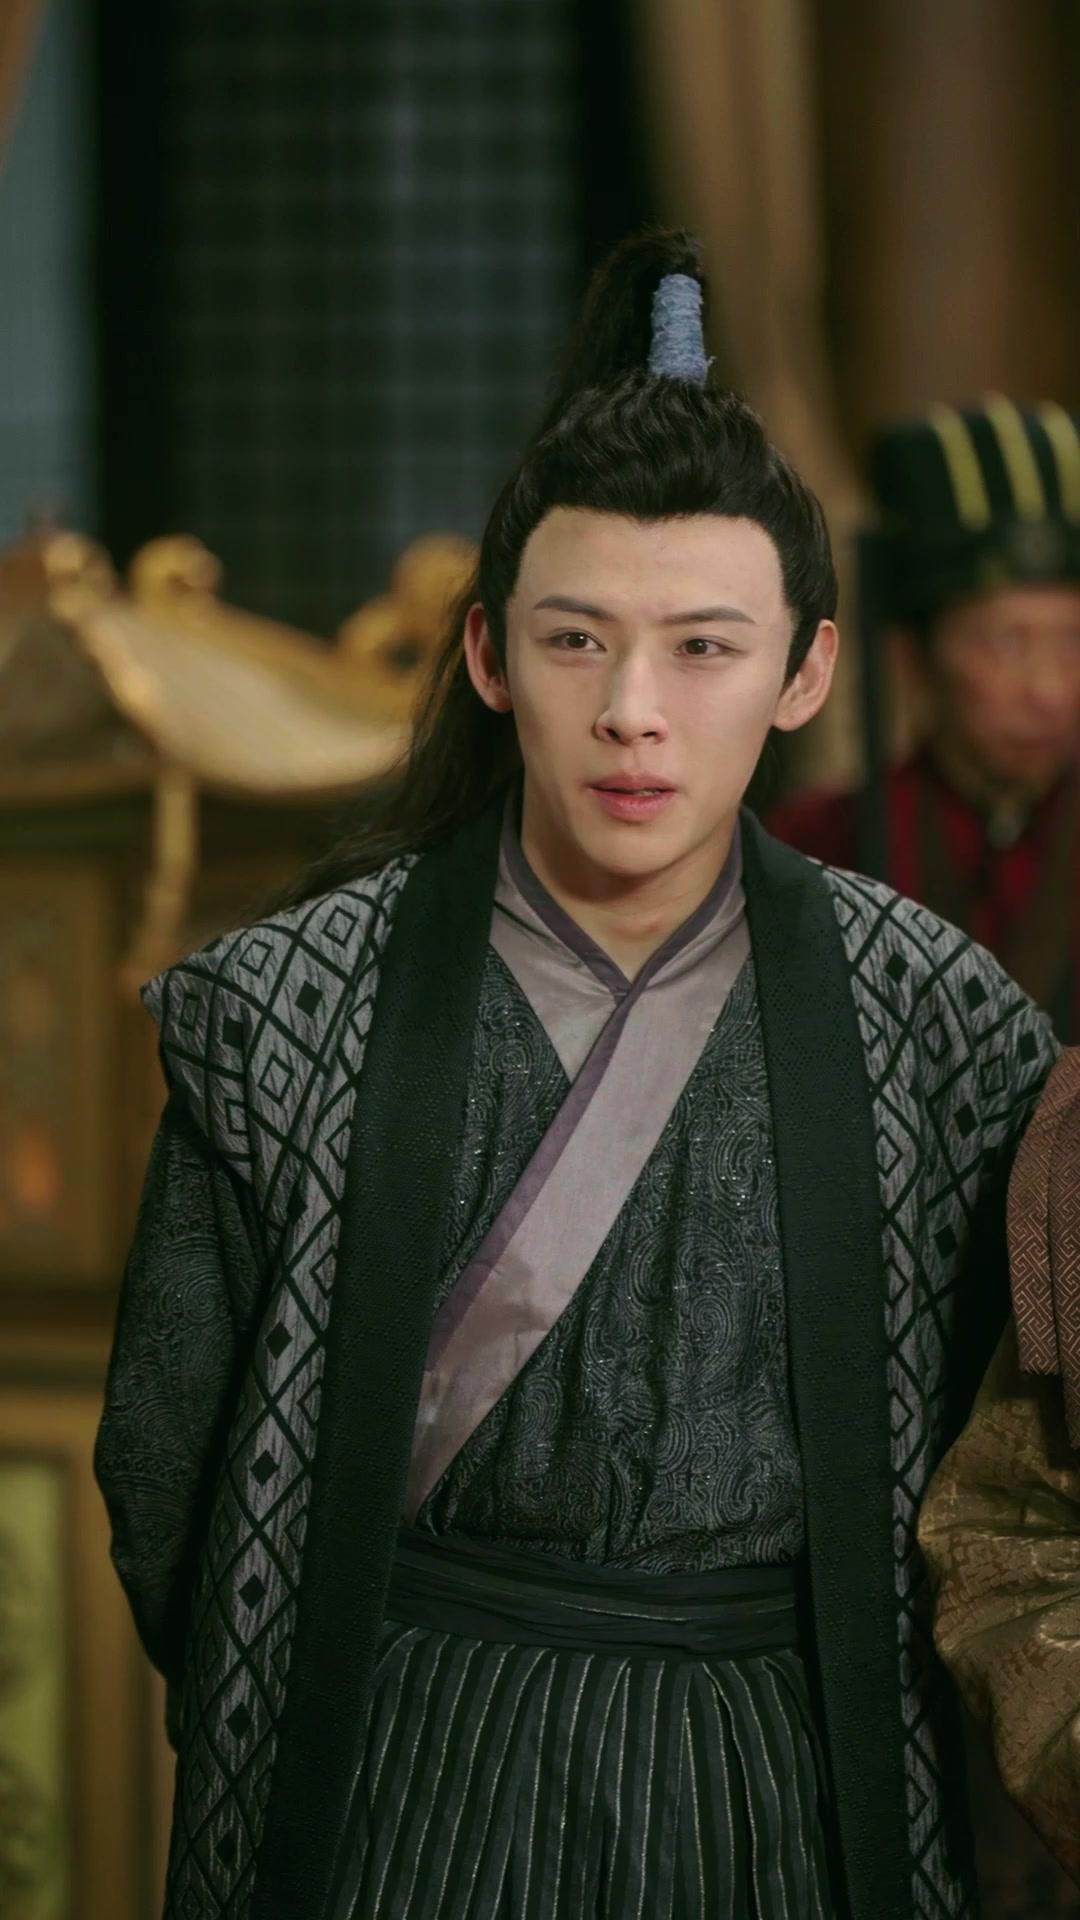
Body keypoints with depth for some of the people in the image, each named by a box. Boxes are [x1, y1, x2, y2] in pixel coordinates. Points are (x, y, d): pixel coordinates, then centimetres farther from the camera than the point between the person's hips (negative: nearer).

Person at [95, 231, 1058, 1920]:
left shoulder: (935, 1019, -4)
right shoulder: (289, 1011, -7)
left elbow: (990, 1440, 4)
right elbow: (168, 1456, 0)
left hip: (792, 1779, 1)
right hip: (410, 1781, -1)